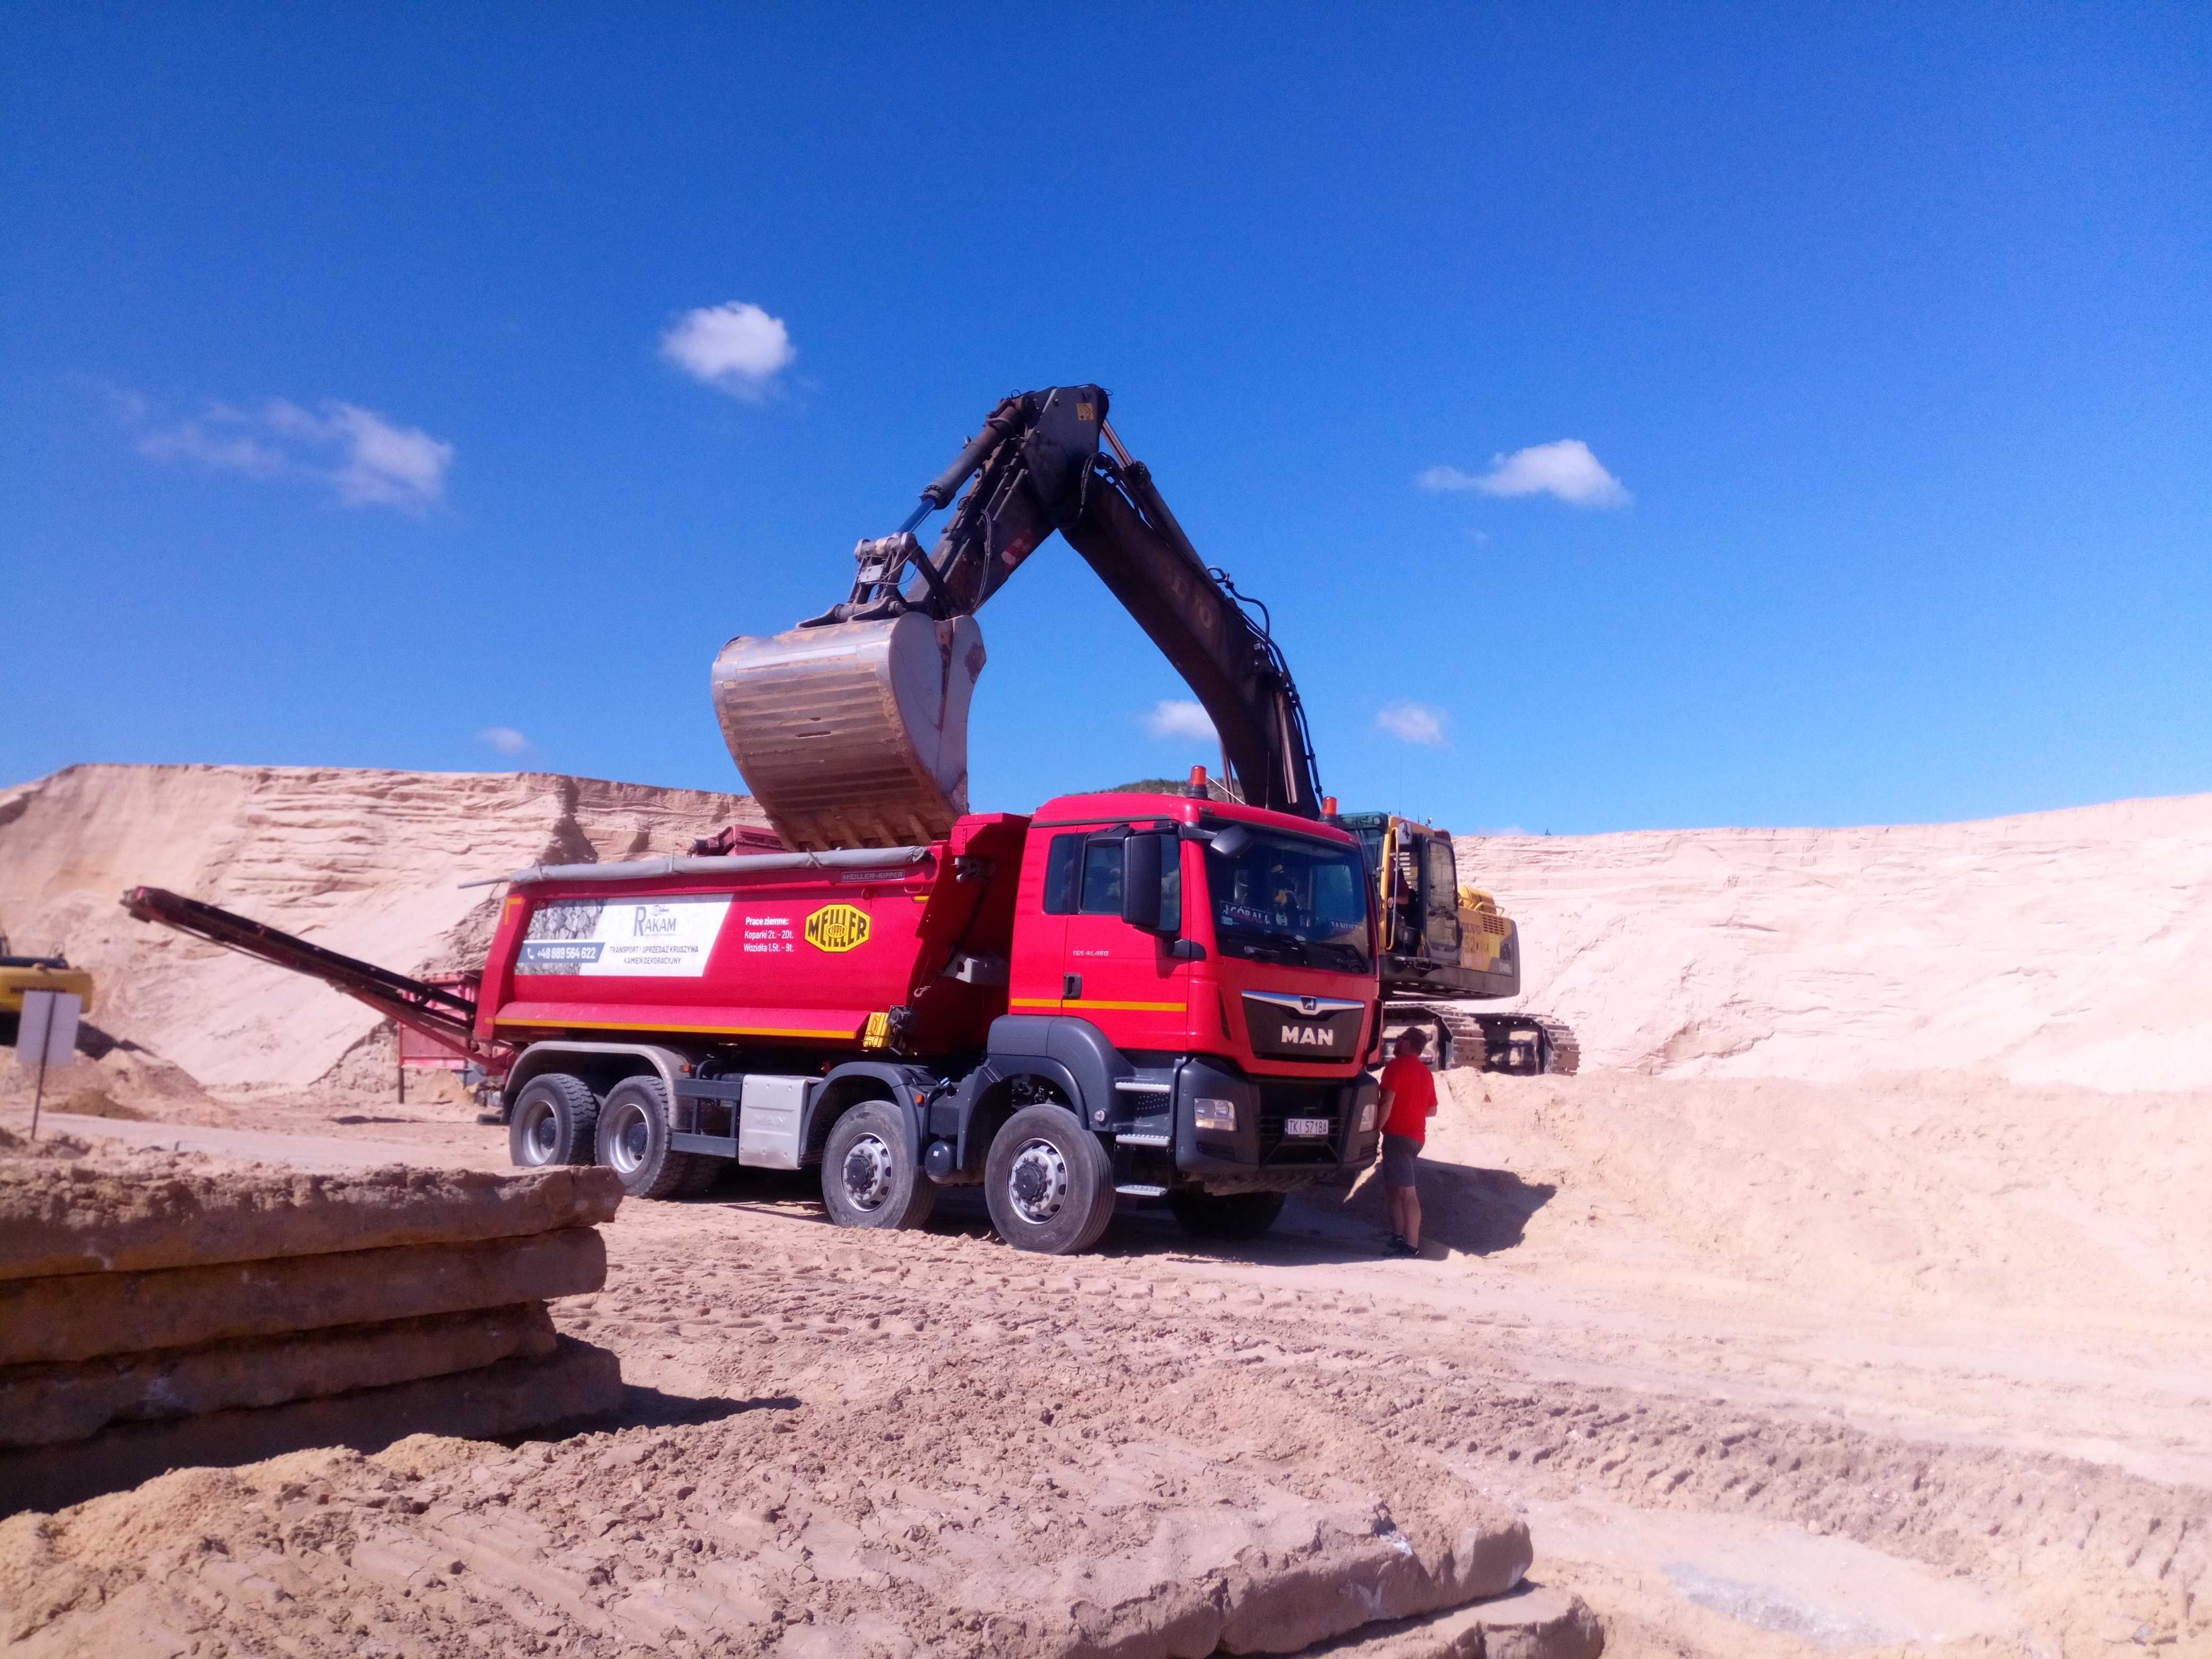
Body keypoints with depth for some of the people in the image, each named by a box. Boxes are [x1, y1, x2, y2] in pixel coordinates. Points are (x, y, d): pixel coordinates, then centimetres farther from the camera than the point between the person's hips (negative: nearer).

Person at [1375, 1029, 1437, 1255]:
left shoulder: (1396, 1066, -9)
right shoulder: (1425, 1072, 16)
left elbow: (1387, 1102, -17)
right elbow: (1432, 1110, 21)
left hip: (1397, 1135, -9)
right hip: (1416, 1136, 9)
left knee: (1407, 1192, -13)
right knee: (1395, 1188, 19)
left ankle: (1411, 1247, -18)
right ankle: (1397, 1237, 22)